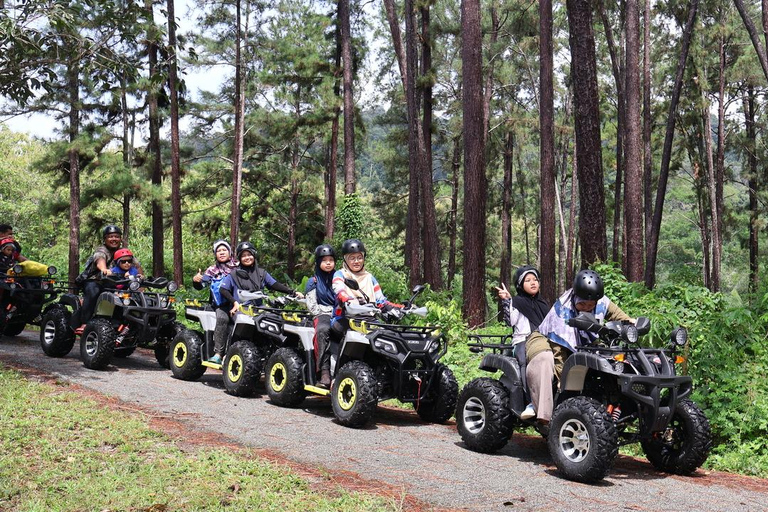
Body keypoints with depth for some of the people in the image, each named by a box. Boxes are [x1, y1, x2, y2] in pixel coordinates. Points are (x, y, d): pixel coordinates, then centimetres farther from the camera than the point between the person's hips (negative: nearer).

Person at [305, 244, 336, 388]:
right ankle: (324, 372, -44)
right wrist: (331, 311, -5)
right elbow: (312, 306, 5)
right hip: (322, 316, -2)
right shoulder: (313, 282, 15)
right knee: (322, 330, -39)